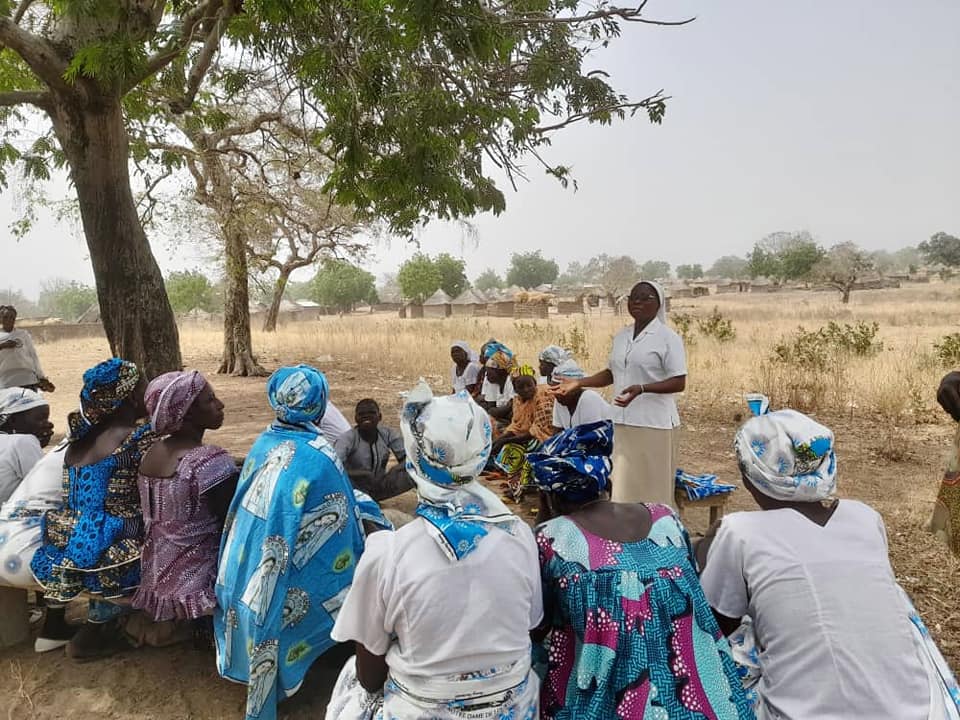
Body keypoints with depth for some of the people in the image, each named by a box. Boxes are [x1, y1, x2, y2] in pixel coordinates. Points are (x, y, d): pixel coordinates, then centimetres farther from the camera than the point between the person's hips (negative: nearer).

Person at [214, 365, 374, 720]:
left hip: (246, 566, 7)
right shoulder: (320, 457, -23)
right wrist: (357, 567, 4)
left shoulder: (263, 443, -2)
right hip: (288, 576, -7)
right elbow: (341, 524, -14)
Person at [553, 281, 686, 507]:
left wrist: (642, 389, -27)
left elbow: (679, 383, -12)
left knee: (653, 489, 0)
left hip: (654, 424, -6)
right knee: (622, 487, 8)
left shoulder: (668, 338, -7)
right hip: (622, 422, 6)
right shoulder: (621, 336, 13)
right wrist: (579, 383, 10)